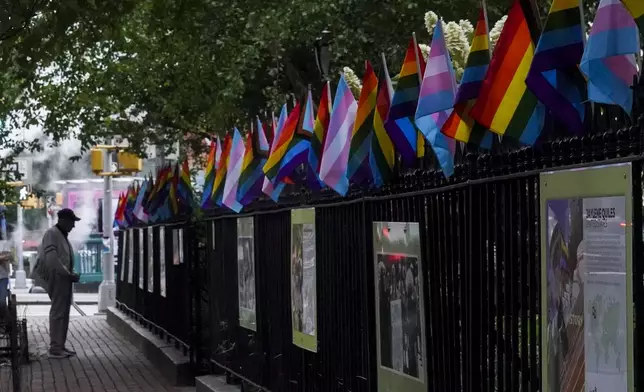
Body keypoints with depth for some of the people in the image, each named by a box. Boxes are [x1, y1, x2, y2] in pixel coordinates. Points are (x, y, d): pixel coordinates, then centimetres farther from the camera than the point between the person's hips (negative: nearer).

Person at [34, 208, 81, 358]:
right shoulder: (52, 233, -13)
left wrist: (71, 274, 11)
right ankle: (55, 348, -6)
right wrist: (69, 275, -19)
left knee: (63, 313, 12)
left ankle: (60, 345, 17)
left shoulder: (62, 235, 18)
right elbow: (52, 259, -21)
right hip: (58, 279, -10)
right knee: (58, 313, -8)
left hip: (64, 279, 10)